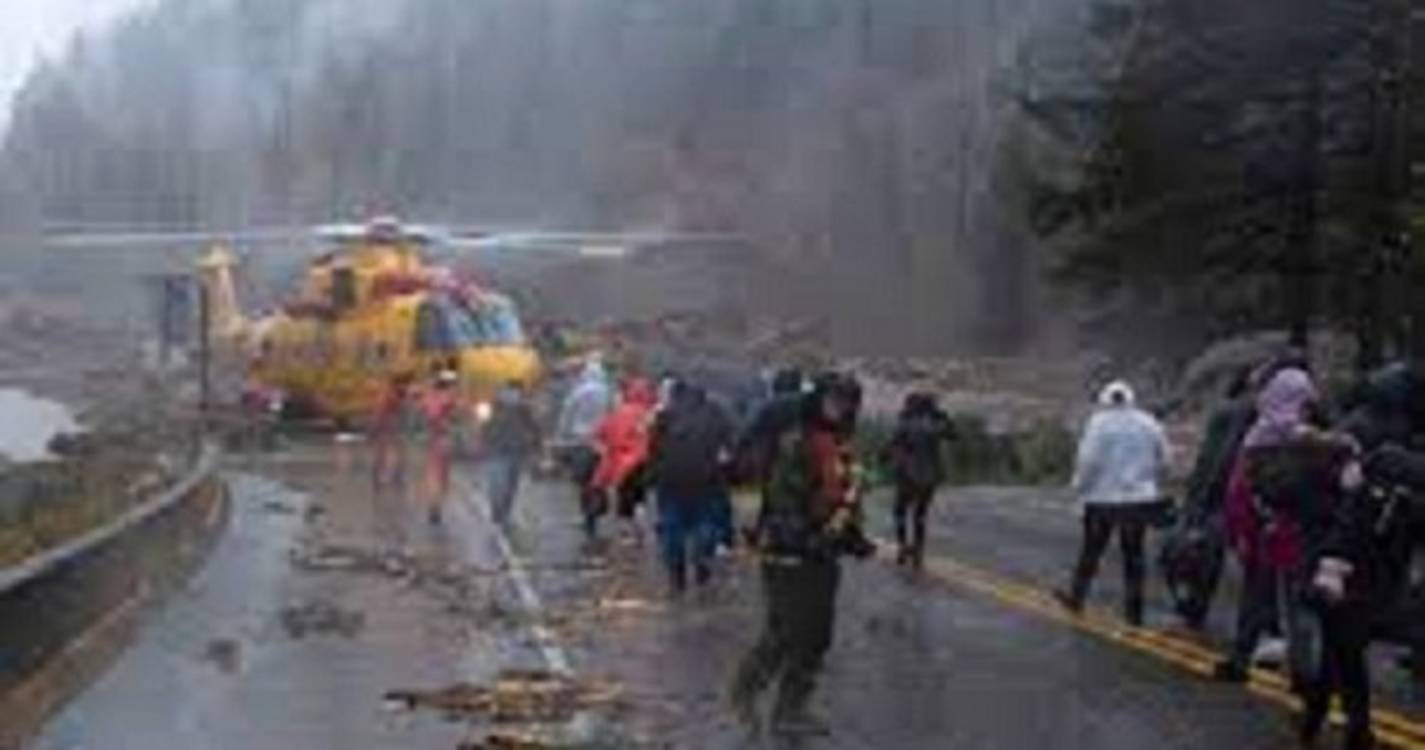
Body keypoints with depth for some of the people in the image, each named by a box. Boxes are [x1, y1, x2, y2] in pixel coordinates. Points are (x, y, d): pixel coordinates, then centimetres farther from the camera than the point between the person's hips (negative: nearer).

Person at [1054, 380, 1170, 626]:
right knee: (1133, 553, 8)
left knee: (1092, 549, 11)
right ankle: (1134, 610, 7)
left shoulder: (1099, 422, -7)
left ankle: (1077, 595, 23)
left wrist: (1080, 486, 0)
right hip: (1140, 498, 3)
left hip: (1103, 498, -3)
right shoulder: (1148, 423, 4)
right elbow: (1162, 460, 5)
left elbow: (1088, 460, -14)